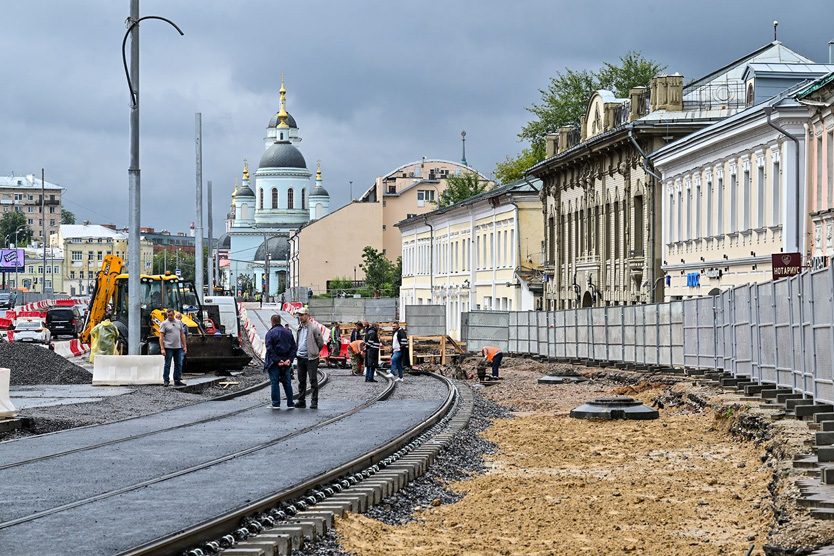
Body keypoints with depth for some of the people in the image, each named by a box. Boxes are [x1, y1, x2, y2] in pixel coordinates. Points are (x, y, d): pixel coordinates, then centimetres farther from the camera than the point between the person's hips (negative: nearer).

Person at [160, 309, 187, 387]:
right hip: (168, 347, -5)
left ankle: (177, 381, 12)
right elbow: (161, 337, -6)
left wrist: (185, 346, 10)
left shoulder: (179, 323, 13)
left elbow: (182, 335, 16)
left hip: (178, 348, 5)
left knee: (178, 365, 6)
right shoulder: (164, 323, -2)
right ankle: (166, 381, 3)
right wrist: (162, 349, -14)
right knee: (167, 365, -2)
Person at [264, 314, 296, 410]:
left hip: (274, 362, -5)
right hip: (286, 362, 5)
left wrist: (277, 360, -16)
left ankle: (276, 404, 0)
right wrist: (289, 359, -4)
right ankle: (290, 404, 11)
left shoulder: (270, 333, -7)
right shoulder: (288, 333, 9)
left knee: (275, 383, 1)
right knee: (287, 383, 10)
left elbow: (270, 349, -16)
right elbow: (293, 348, 5)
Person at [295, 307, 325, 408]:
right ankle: (301, 401, 16)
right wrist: (297, 353, 15)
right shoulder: (299, 328, 12)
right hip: (300, 358, 7)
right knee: (301, 381, 10)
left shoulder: (314, 328, -9)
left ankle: (314, 402, -1)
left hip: (311, 358, -7)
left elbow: (321, 343, -4)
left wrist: (314, 353, 4)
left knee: (313, 380, -3)